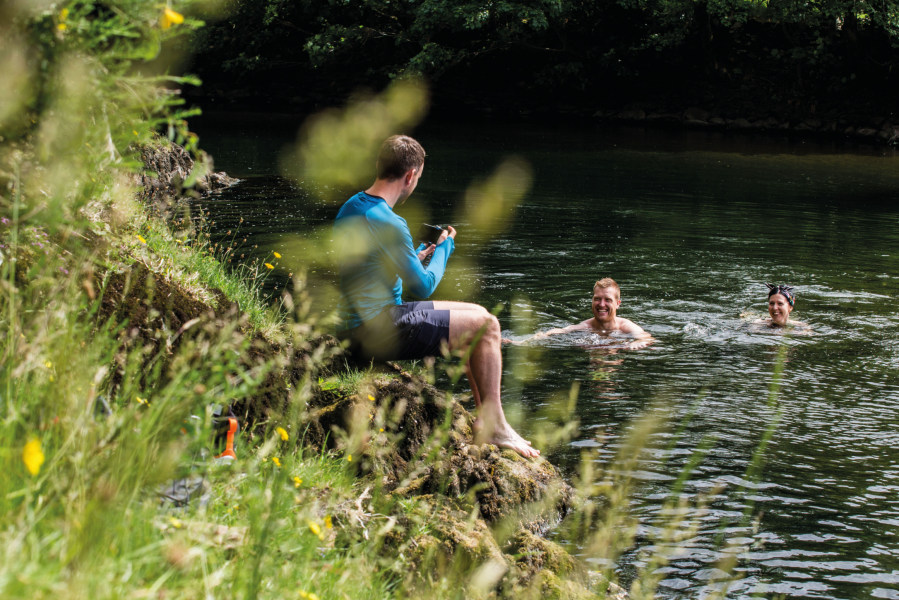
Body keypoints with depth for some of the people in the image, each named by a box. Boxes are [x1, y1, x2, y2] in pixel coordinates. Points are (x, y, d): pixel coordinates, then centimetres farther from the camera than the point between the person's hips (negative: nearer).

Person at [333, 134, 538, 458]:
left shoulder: (349, 209, 9)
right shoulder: (388, 224, -22)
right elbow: (424, 286, -14)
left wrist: (417, 259, 18)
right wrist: (444, 248, 3)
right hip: (381, 331, -10)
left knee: (473, 314, 21)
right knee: (485, 324, -5)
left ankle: (485, 417, 24)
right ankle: (494, 426, 2)